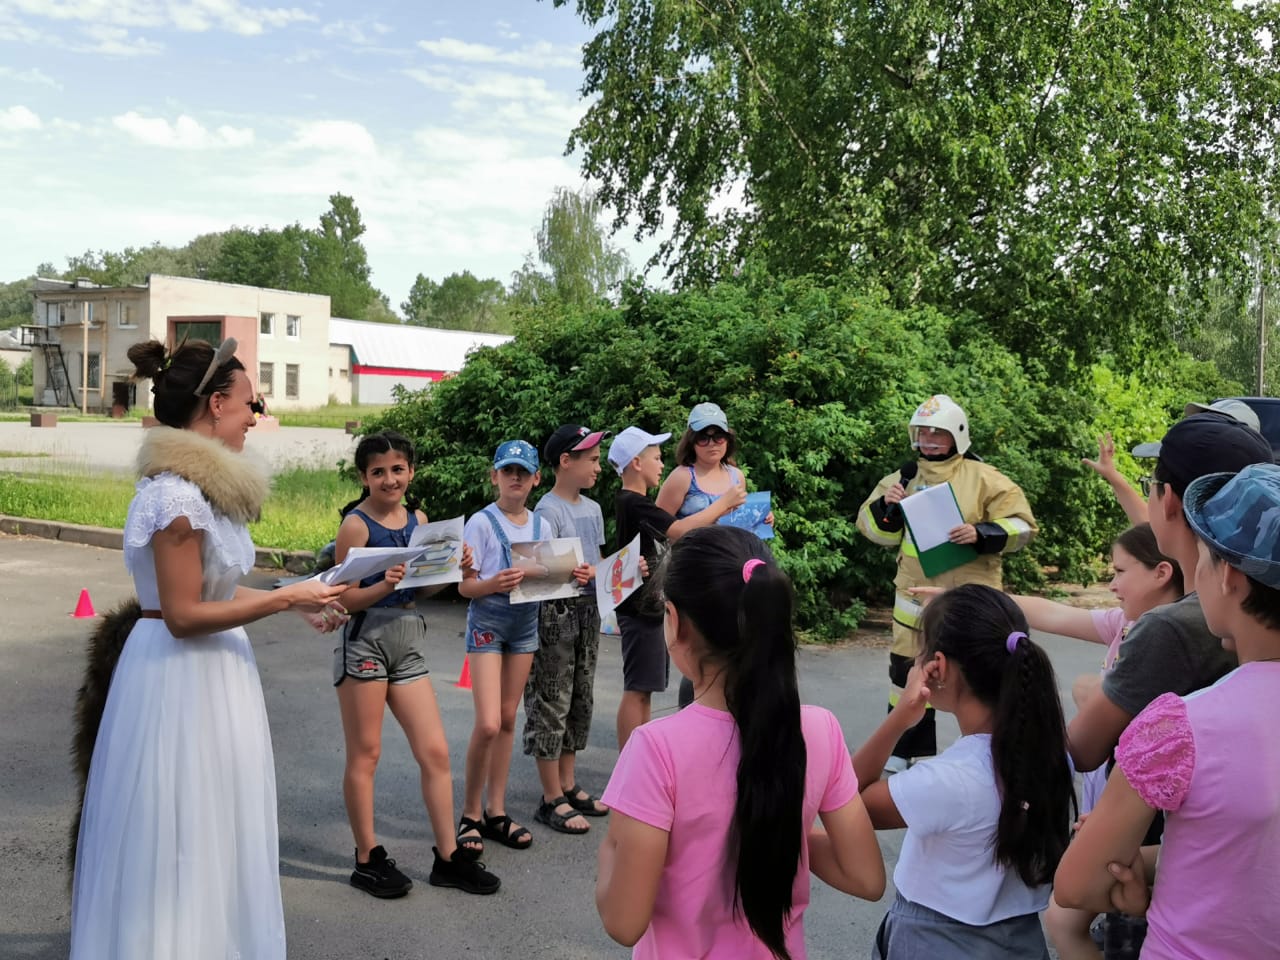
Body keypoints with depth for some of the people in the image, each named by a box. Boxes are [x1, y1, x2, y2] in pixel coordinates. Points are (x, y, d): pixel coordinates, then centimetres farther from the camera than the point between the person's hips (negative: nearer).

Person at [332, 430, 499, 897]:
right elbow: (345, 598, -11)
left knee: (435, 752, 7)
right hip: (366, 639, -6)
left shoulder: (419, 519, 8)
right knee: (365, 754, 6)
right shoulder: (356, 524, -9)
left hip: (410, 640, 6)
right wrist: (384, 585, -27)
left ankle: (449, 858, 17)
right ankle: (368, 859, 20)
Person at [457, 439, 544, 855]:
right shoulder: (482, 522, -9)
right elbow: (465, 586, -10)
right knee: (488, 724, -12)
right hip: (487, 623, -5)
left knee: (508, 719, 11)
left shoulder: (539, 523, 7)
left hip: (526, 623, 5)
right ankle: (470, 814, 7)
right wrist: (494, 583, -29)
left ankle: (496, 812, 21)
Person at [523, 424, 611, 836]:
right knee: (551, 703, -1)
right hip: (556, 612, -8)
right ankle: (552, 800, 8)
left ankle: (569, 786, 27)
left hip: (588, 612, 8)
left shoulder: (592, 509, 11)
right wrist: (570, 574, -37)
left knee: (580, 701, 14)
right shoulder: (548, 510, -13)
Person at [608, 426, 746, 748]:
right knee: (637, 690, -4)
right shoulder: (632, 503, -17)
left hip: (653, 607, 10)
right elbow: (680, 530, -25)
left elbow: (670, 534, 13)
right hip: (640, 610, -10)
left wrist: (718, 513, 4)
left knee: (645, 690, 14)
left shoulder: (640, 503, 15)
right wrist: (723, 502, -15)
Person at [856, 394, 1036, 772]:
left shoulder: (984, 478, -4)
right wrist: (887, 506, -10)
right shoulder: (903, 477, 8)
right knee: (908, 670, 11)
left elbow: (1021, 525, -6)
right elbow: (874, 531, 10)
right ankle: (902, 750, 27)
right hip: (916, 595, 4)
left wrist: (981, 534, -22)